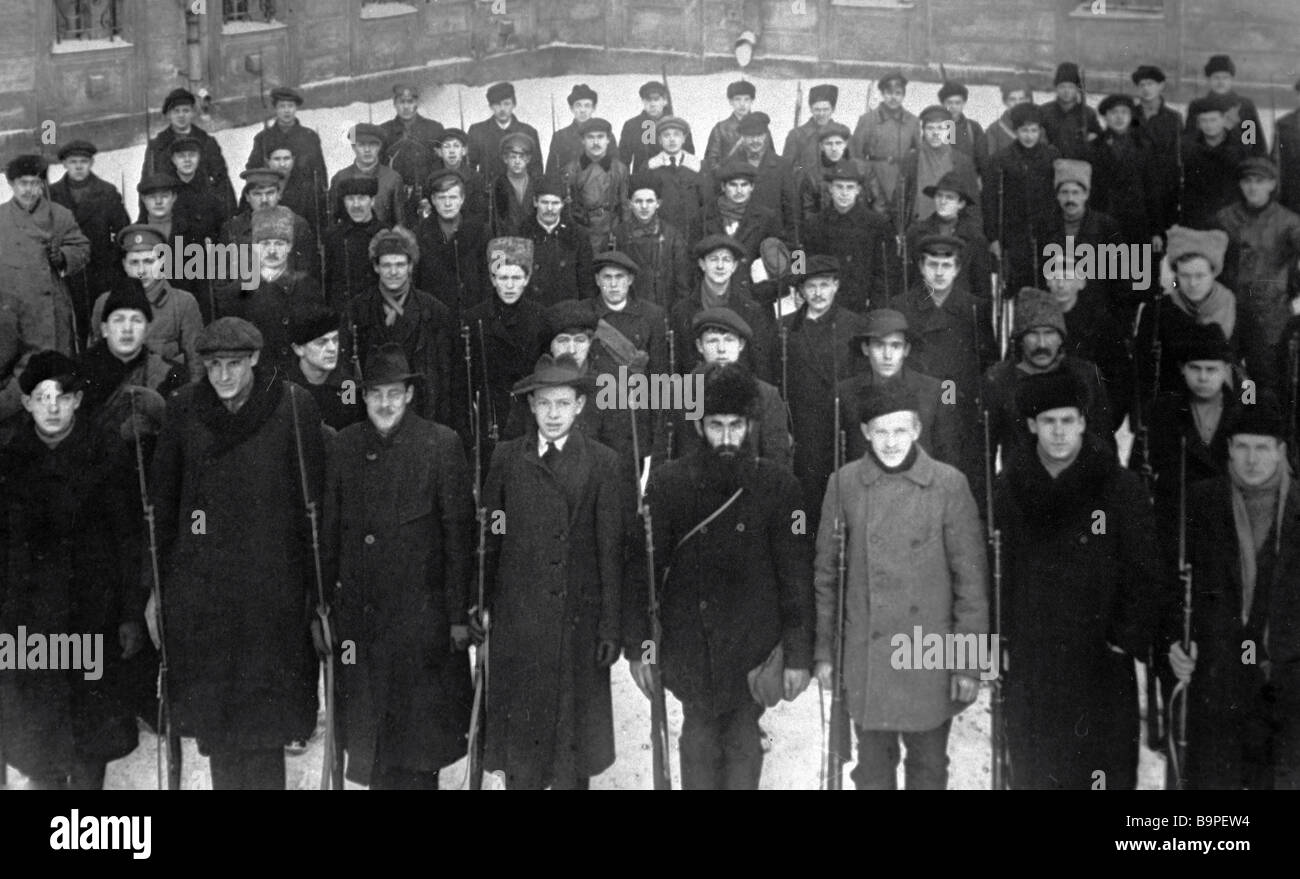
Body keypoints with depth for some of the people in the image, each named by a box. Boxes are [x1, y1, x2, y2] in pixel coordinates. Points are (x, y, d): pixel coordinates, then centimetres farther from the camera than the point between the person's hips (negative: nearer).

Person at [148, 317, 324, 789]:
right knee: (211, 714, 8)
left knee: (263, 718, -1)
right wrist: (155, 585, 6)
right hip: (198, 586, 3)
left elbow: (314, 500, -2)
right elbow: (161, 502, 9)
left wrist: (318, 585, -5)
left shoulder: (292, 406, -4)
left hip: (272, 585, -3)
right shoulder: (184, 409, 4)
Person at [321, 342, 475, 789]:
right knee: (364, 734, 9)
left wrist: (459, 615, -6)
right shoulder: (345, 445, 7)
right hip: (358, 615, 3)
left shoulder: (442, 443, -4)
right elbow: (329, 530, 10)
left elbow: (459, 532, -4)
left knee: (416, 739, 2)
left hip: (421, 618, -3)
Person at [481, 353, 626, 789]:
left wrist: (612, 626, -4)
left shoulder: (603, 463, 0)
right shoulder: (507, 458, 4)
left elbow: (612, 550, -1)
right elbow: (487, 540, 6)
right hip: (517, 618, 1)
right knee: (520, 726, 5)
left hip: (580, 620, -1)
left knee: (575, 722, 6)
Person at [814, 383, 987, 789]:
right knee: (873, 767, 11)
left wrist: (970, 663, -4)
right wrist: (823, 650, 7)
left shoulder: (949, 484, -6)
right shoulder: (844, 483, -1)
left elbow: (971, 579, -3)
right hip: (865, 656, 1)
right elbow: (826, 572, 7)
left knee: (928, 766, 10)